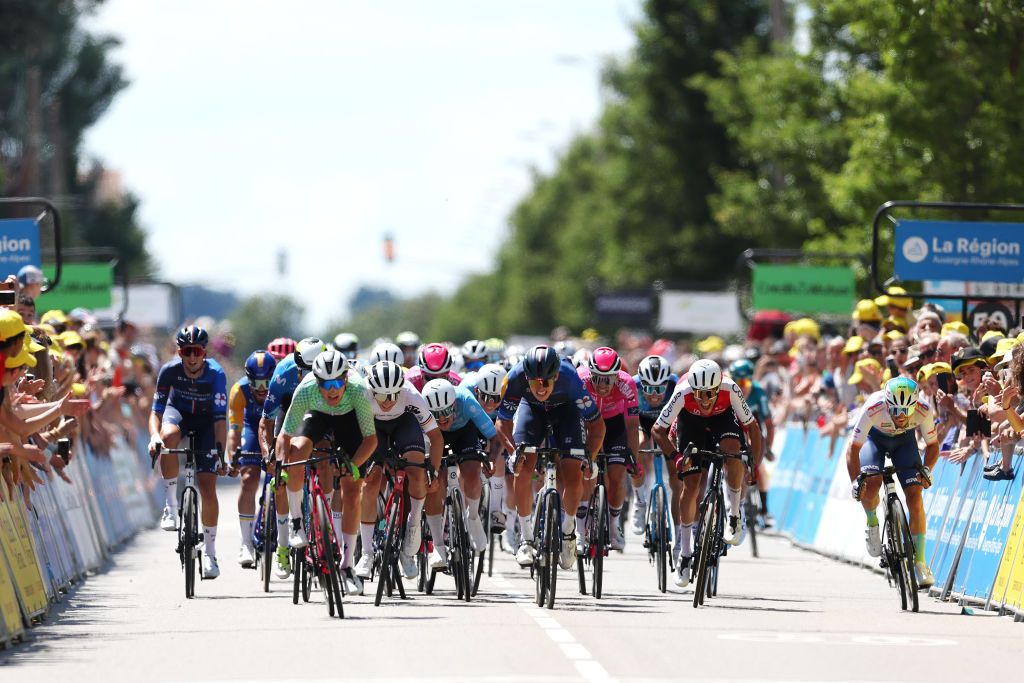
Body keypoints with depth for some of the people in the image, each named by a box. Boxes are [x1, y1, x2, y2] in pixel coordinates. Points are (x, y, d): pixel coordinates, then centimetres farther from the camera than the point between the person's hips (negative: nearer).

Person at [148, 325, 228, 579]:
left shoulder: (215, 374, -30)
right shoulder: (170, 370, -26)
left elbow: (221, 417, -32)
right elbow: (156, 411, -25)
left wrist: (220, 451, -43)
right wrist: (154, 436, -45)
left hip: (206, 421, -1)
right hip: (178, 412, 1)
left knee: (208, 488, -9)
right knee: (168, 437, -38)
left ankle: (210, 552, 6)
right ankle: (171, 504, -23)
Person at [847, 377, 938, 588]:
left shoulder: (923, 410, -33)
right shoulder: (872, 409, -38)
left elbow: (932, 444, -15)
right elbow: (854, 448, -29)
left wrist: (926, 470, -31)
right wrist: (856, 481, -40)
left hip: (905, 439, 1)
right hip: (875, 436, -1)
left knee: (915, 496, -14)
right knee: (871, 483, -28)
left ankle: (920, 561, -6)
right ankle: (872, 522, 6)